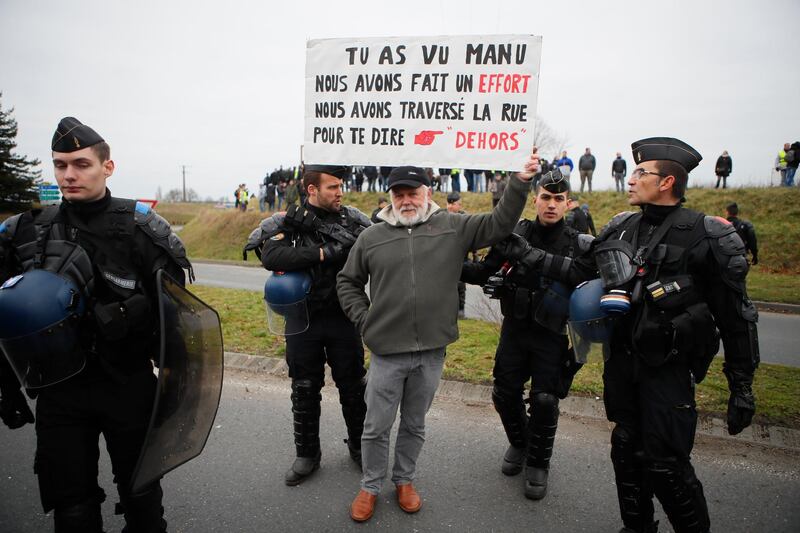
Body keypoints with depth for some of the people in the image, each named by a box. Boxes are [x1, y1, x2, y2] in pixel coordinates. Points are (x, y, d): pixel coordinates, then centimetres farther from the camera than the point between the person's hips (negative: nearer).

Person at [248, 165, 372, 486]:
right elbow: (270, 257, -24)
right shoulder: (287, 222, -6)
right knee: (304, 391, 13)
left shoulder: (353, 218, -1)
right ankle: (307, 454, 33)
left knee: (353, 387, 13)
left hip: (344, 318, 1)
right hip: (303, 320, -1)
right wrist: (324, 252, -27)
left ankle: (359, 446, 36)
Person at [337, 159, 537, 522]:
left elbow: (499, 224, 1)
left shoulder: (453, 227, 2)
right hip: (386, 351, 0)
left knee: (414, 424, 19)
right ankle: (370, 487, 34)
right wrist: (364, 319, 3)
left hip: (432, 351, 1)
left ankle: (404, 480, 41)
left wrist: (520, 182, -8)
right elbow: (347, 282, 13)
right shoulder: (371, 237, 3)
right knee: (376, 427, 11)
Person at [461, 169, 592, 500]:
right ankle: (519, 443, 39)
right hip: (514, 328, 2)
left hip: (552, 336, -2)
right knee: (505, 393, 9)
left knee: (544, 401, 1)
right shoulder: (514, 234, -3)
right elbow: (484, 273, 0)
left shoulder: (579, 246, -6)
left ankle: (538, 464, 26)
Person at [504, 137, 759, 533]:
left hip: (668, 367, -5)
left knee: (666, 463, -3)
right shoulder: (620, 228, 3)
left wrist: (742, 385, -7)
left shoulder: (706, 236, -12)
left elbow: (736, 316, -9)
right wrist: (527, 254, 3)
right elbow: (579, 271, 12)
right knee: (627, 450, 17)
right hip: (621, 360, 6)